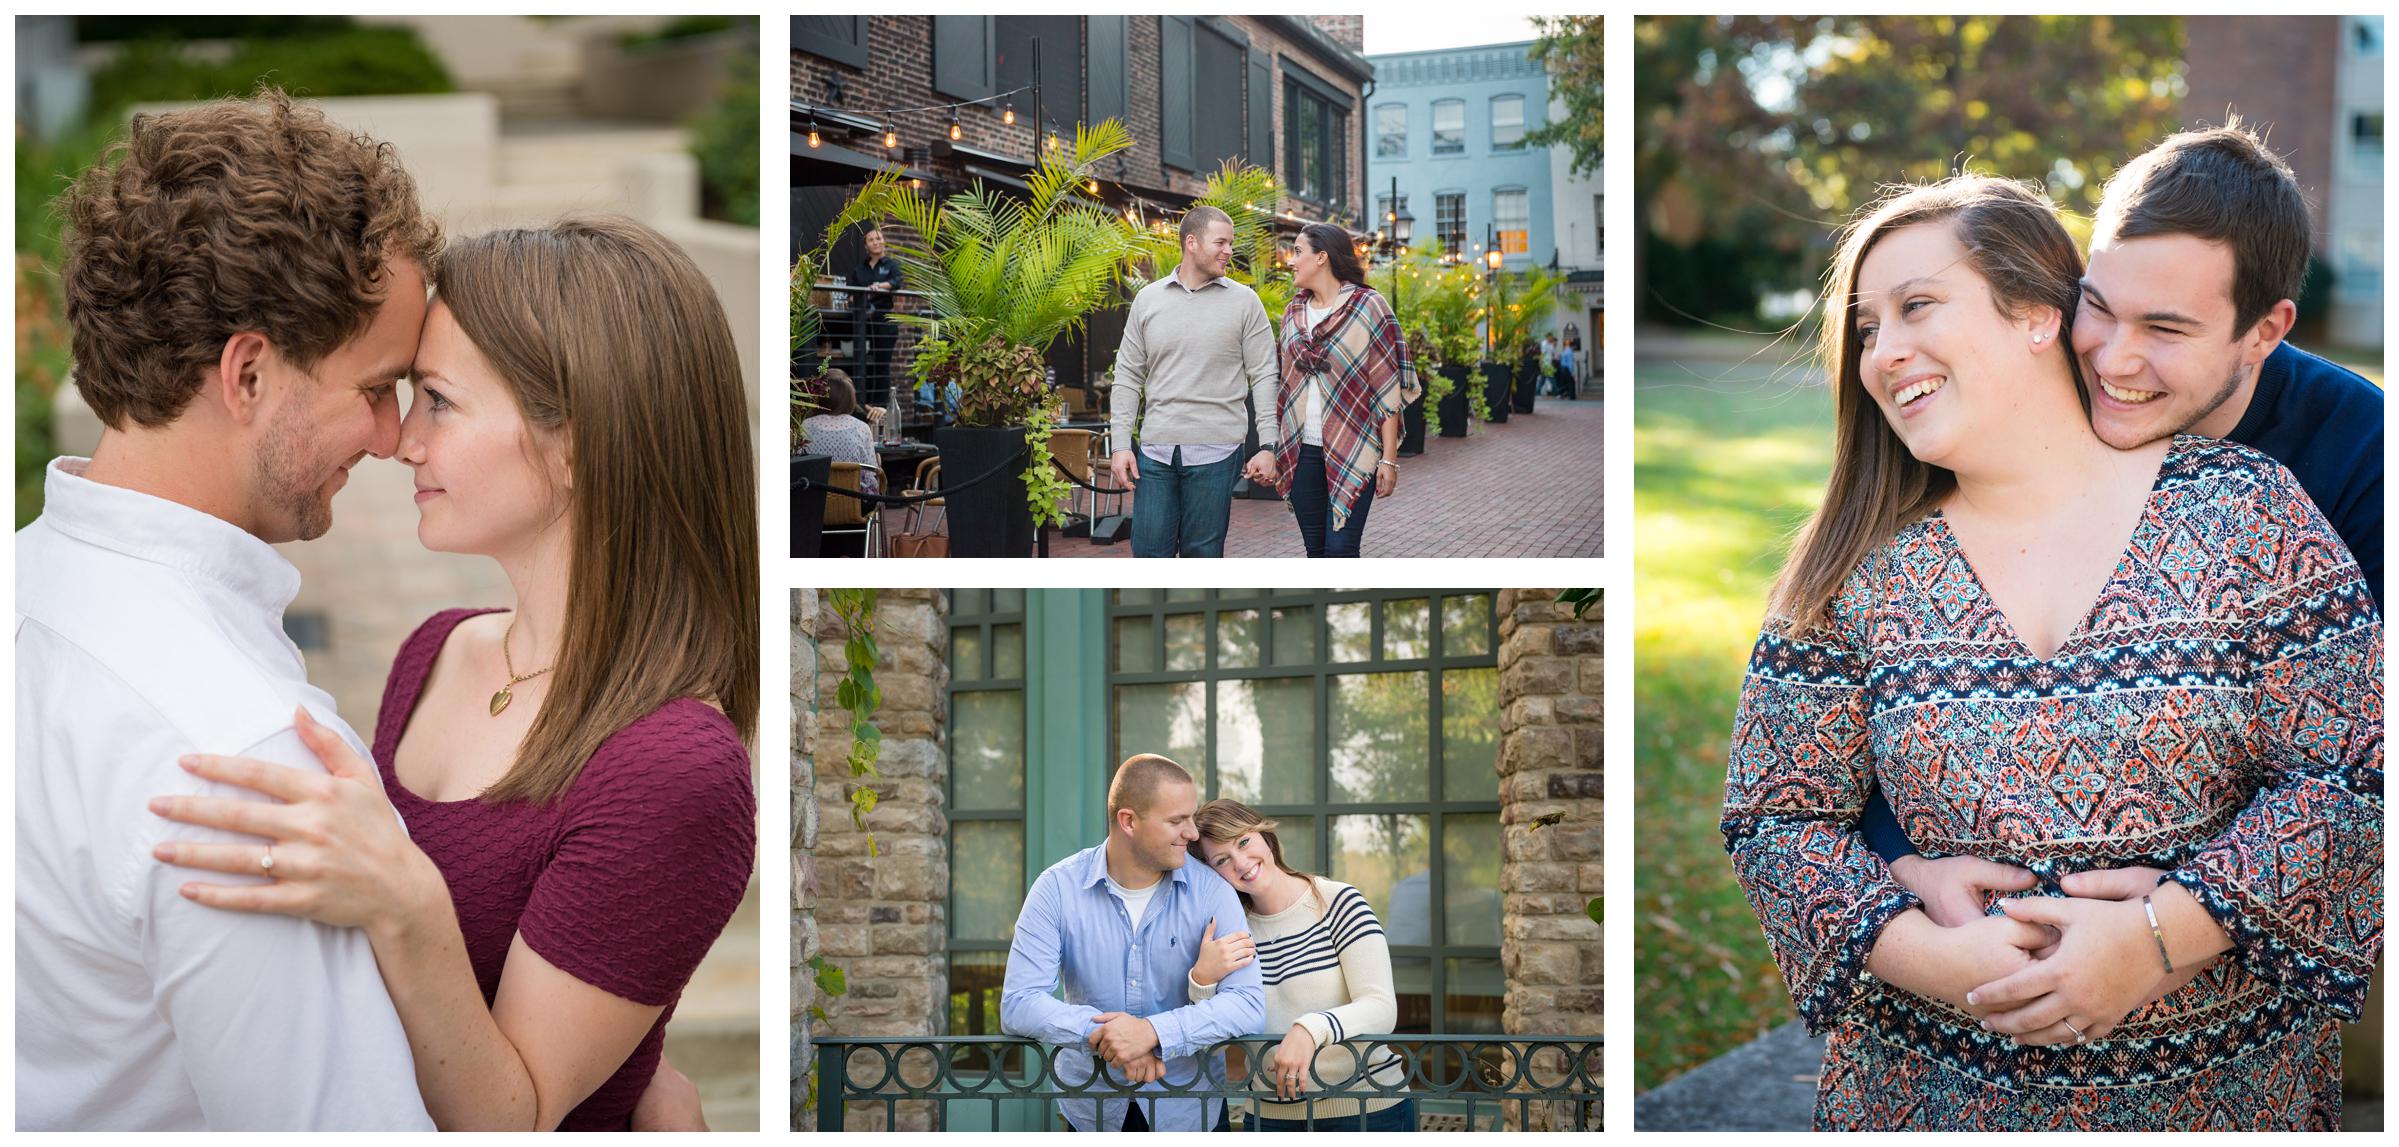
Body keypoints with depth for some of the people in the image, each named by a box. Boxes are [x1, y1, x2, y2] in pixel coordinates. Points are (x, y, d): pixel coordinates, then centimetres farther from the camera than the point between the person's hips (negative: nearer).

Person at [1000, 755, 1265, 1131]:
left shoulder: (1211, 892, -11)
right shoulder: (1058, 888, -11)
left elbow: (1247, 1003, -21)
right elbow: (1017, 1005, -17)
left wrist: (1153, 1031, -34)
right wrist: (1103, 1032, -32)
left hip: (1188, 1111, 0)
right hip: (1091, 1110, 0)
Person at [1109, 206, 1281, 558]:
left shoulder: (1244, 301, 3)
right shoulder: (1148, 299, 8)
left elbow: (1264, 377, 1)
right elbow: (1128, 377, 10)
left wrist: (1267, 447, -6)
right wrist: (1120, 444, 2)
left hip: (1214, 451, -2)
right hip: (1156, 448, 2)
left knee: (1203, 555, 3)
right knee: (1150, 554, 1)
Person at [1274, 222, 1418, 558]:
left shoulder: (1367, 306, -5)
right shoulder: (1294, 311, 12)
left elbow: (1388, 388, -7)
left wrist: (1389, 459, -11)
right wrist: (1276, 450, 14)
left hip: (1353, 453, -5)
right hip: (1302, 452, 5)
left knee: (1340, 550, -12)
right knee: (1316, 551, 6)